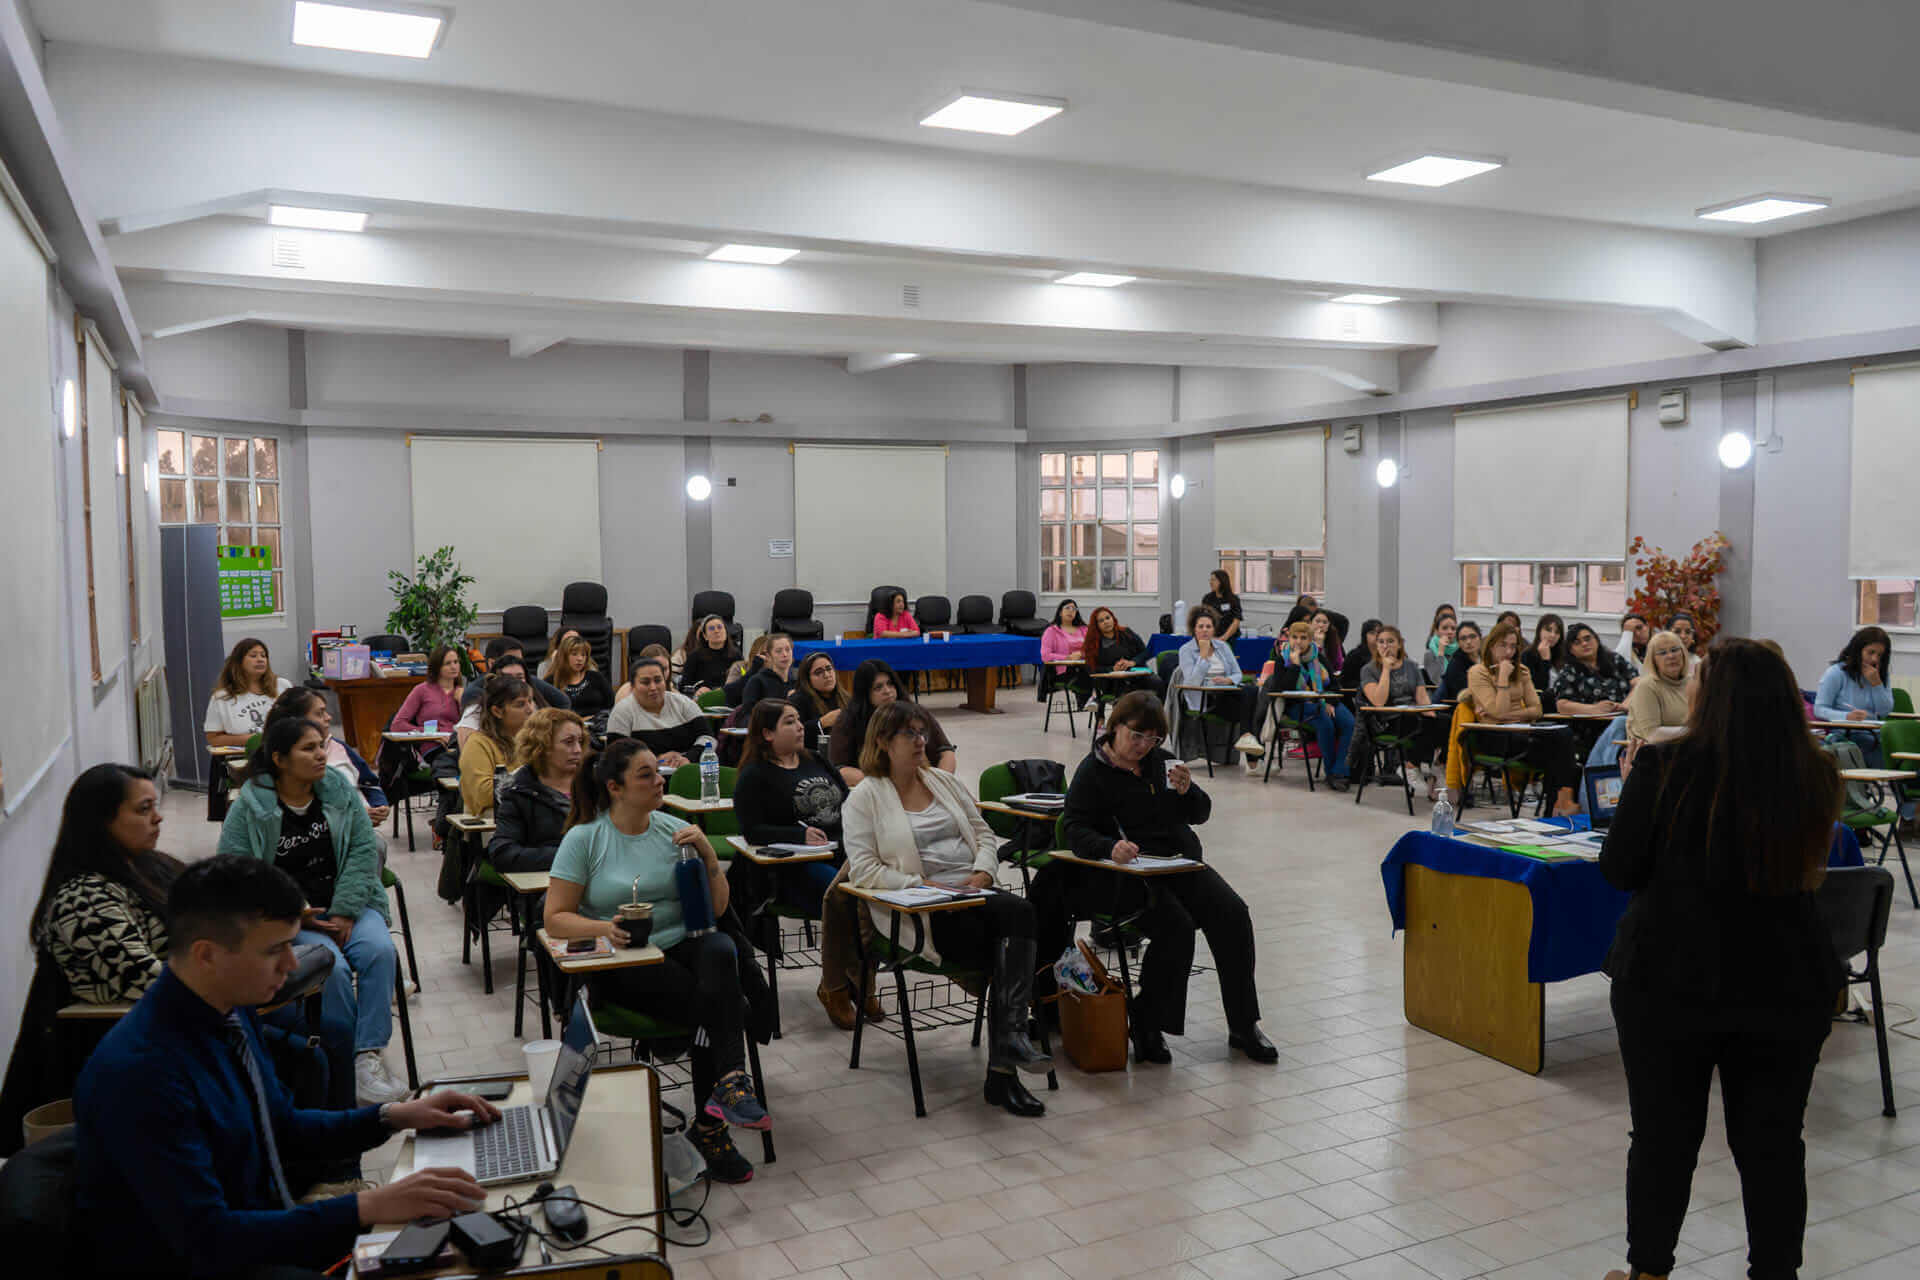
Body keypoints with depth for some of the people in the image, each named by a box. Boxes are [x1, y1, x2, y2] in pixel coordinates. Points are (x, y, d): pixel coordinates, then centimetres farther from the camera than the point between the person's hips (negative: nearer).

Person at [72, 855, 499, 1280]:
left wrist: (393, 1116, 2)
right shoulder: (139, 1073, -27)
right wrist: (368, 1206, -30)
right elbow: (205, 1240, -27)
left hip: (260, 1219, 8)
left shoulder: (234, 1011, -1)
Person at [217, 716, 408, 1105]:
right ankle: (350, 1064, -16)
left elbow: (363, 851, 1)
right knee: (333, 966, -29)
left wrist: (344, 913, -12)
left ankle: (370, 1055, -23)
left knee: (380, 950, -27)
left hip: (347, 903, 3)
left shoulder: (340, 792, 5)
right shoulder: (248, 809, -4)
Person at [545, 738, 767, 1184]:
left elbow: (717, 908, 10)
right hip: (619, 965, -3)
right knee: (721, 1002, -31)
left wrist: (708, 854, -6)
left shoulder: (675, 830, 9)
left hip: (680, 946, 3)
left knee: (720, 949, -35)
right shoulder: (583, 839, 1)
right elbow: (555, 918, -2)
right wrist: (604, 928, -21)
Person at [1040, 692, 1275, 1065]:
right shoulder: (1092, 772, -3)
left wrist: (1186, 790, -10)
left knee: (1234, 915, -15)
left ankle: (1243, 1027, -5)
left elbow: (1200, 814, 13)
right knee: (1176, 926, -29)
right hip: (1129, 874, -6)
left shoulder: (1160, 761, 13)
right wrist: (1111, 848, -34)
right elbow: (1075, 828, -14)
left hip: (1181, 862, 6)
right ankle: (1145, 1026, -12)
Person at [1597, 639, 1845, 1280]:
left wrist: (1633, 788, 6)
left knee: (1664, 1137, 13)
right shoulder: (1816, 778, -8)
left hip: (1670, 981, -2)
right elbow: (1807, 873, 11)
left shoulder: (1665, 768, -18)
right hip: (1787, 986, 2)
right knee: (1772, 1142, 18)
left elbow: (1618, 869, -8)